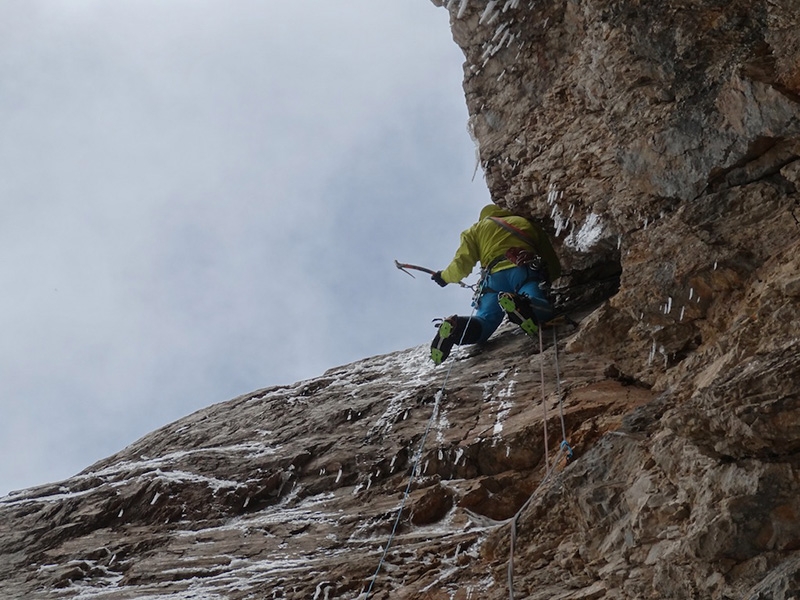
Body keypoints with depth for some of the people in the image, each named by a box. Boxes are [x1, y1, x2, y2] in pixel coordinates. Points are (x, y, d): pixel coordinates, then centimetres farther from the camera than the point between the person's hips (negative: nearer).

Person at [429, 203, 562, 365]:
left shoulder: (476, 229, 32)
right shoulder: (526, 223, 36)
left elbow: (462, 264, 17)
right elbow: (553, 263, 35)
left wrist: (444, 276, 37)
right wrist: (547, 280, 55)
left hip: (494, 276, 1)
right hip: (524, 271, -1)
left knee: (483, 322, -10)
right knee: (543, 311, -23)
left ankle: (455, 327, -43)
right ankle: (521, 305, -57)